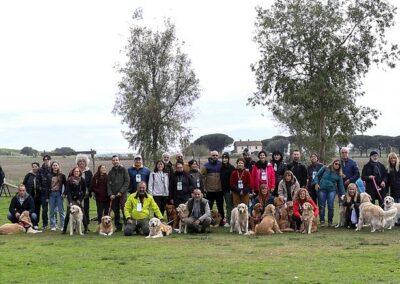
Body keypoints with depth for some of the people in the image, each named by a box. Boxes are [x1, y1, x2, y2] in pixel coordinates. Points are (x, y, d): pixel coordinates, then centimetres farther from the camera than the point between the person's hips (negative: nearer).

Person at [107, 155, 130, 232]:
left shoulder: (123, 170, 4)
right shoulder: (110, 172, 15)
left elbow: (127, 182, -3)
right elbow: (109, 184, 12)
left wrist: (121, 192, -11)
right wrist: (110, 194, -2)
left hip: (122, 194, -4)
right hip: (113, 195, 4)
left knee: (124, 210, -12)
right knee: (115, 211, 5)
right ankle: (118, 226, 11)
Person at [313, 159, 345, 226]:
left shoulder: (339, 174, 12)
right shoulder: (325, 169, 7)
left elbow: (340, 185, 11)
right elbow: (317, 175, 9)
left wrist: (342, 194, 3)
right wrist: (316, 183, -5)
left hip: (332, 190, 1)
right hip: (322, 189, -1)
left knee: (330, 206, -8)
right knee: (321, 205, -1)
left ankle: (330, 221, 5)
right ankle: (322, 220, 10)